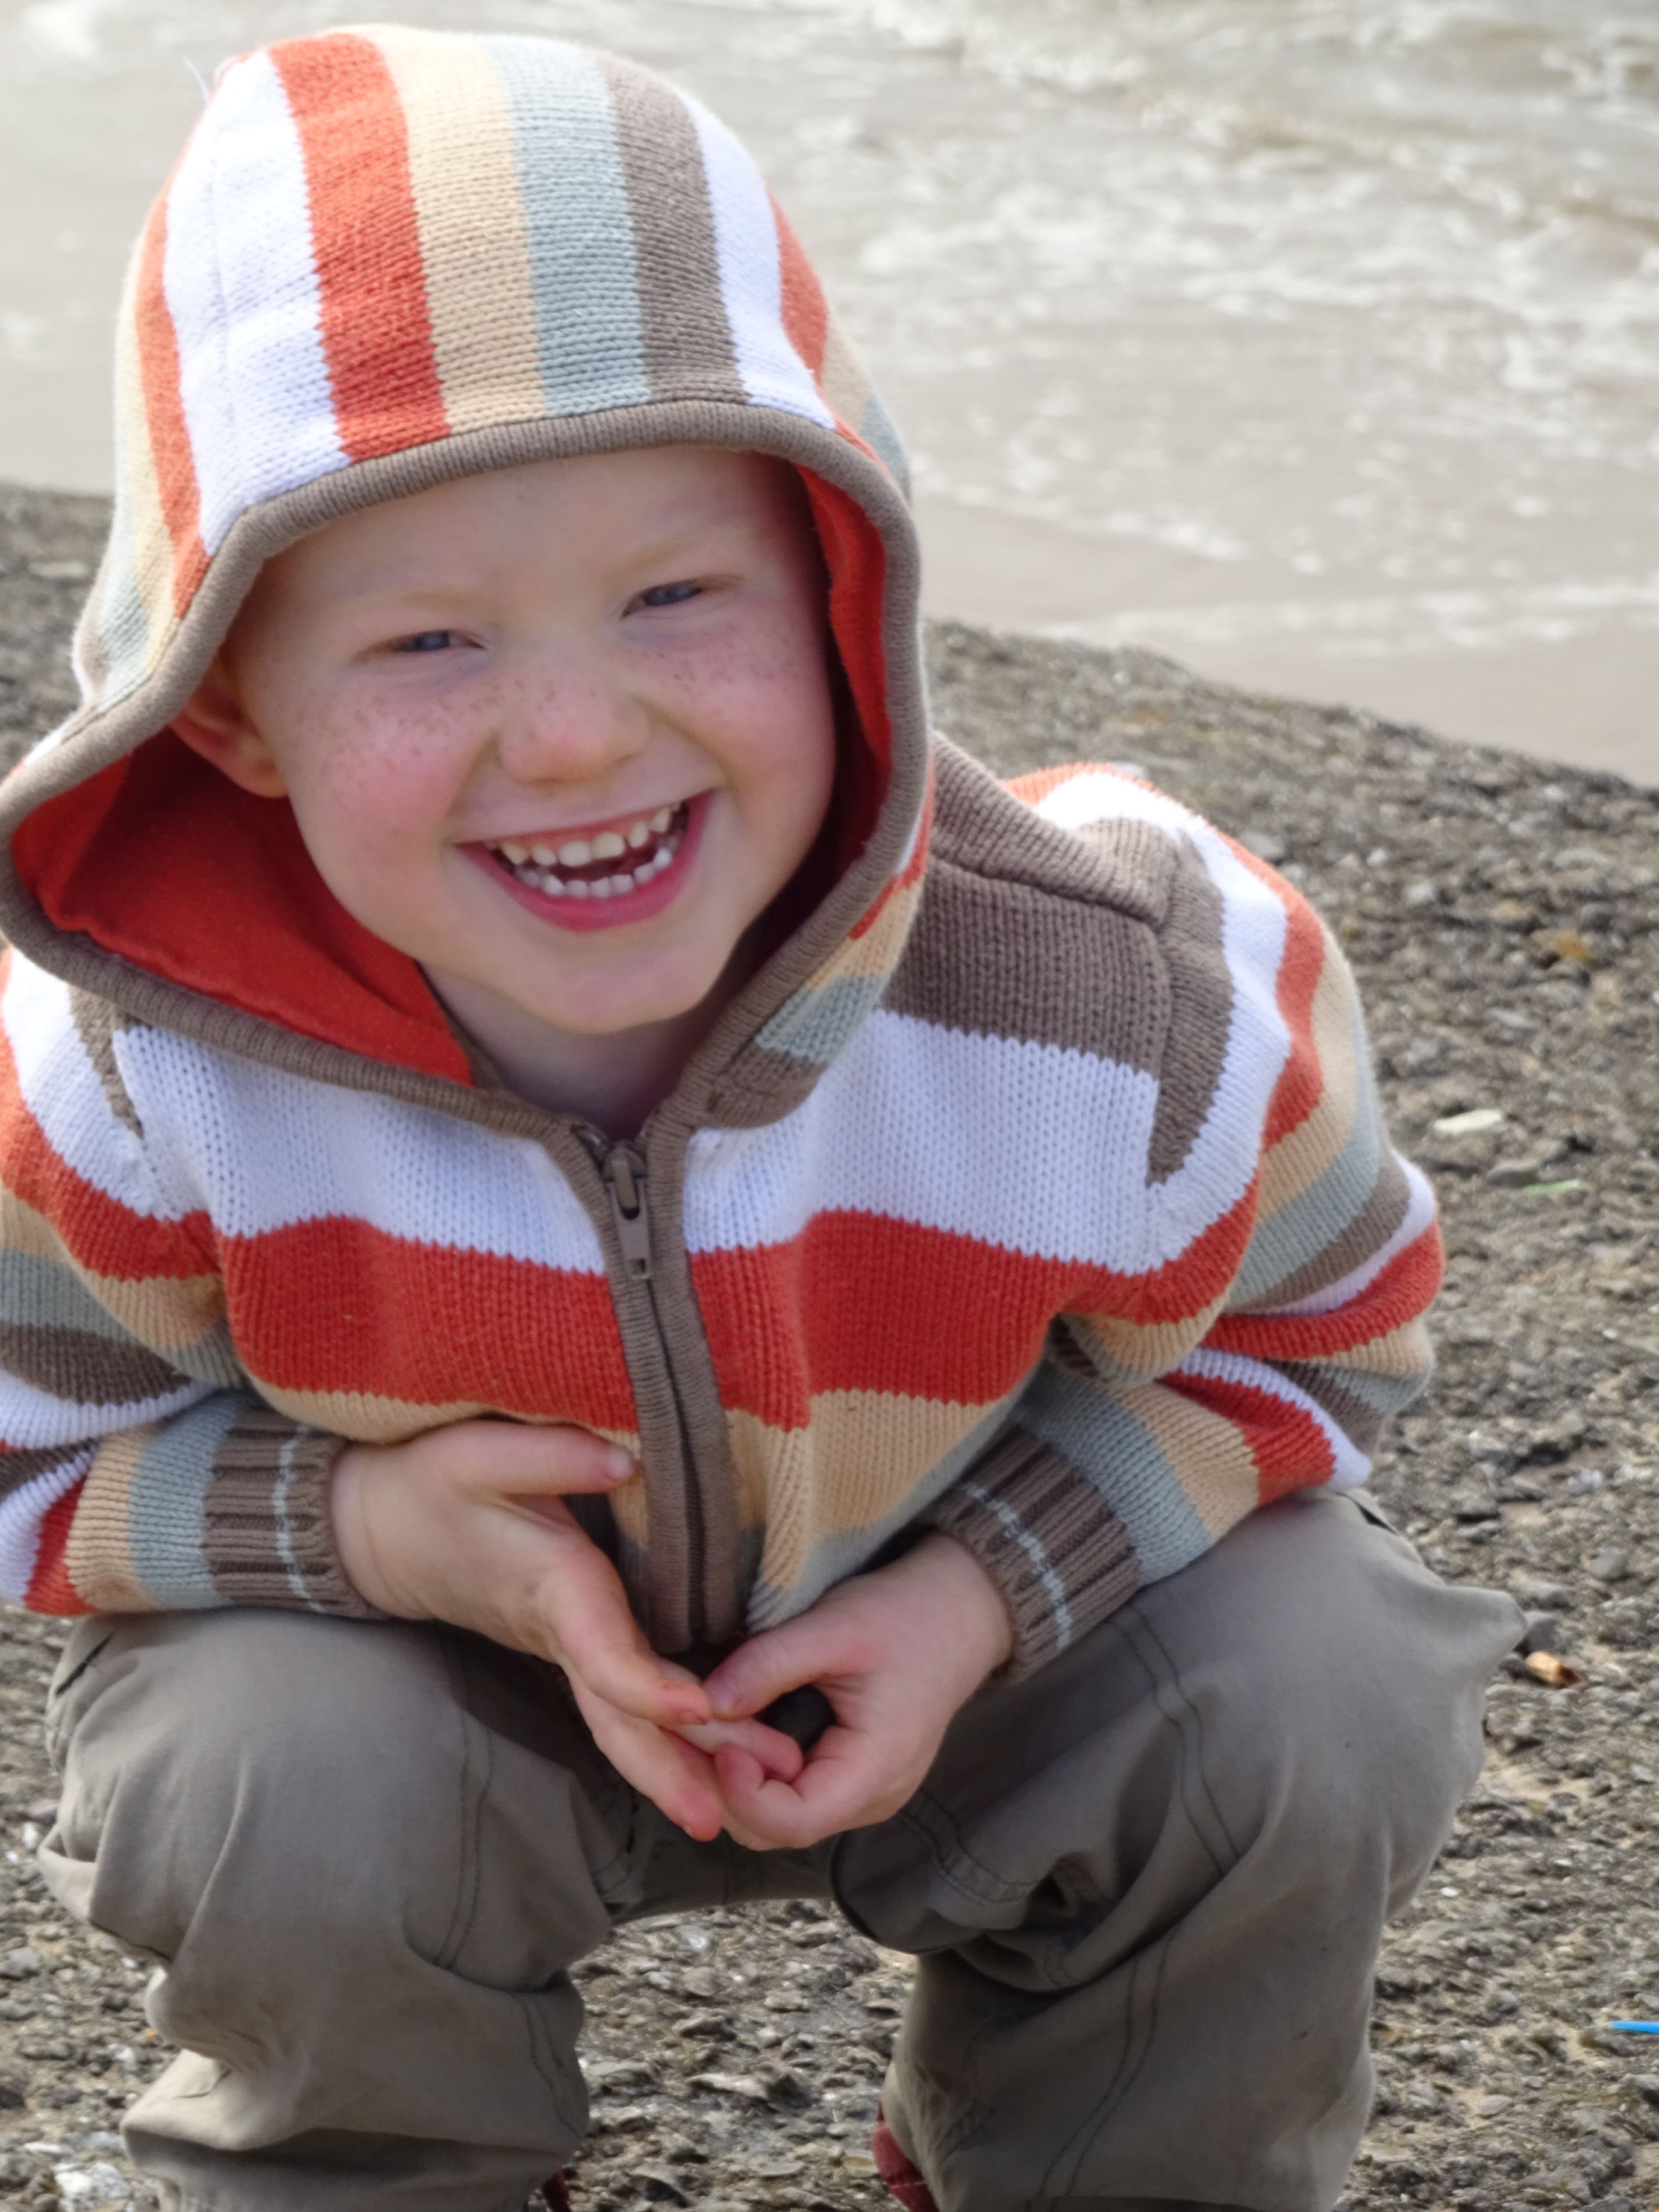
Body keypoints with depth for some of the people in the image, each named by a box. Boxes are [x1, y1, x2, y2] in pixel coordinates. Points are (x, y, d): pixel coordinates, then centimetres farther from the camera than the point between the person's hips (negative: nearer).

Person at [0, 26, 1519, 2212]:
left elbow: (1305, 1333, -8)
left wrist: (989, 1587, -24)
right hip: (418, 1649, -1)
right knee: (288, 1818, -30)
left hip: (929, 1618, 1)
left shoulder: (1132, 1005, -29)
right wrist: (364, 1519, -31)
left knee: (1313, 1707, -20)